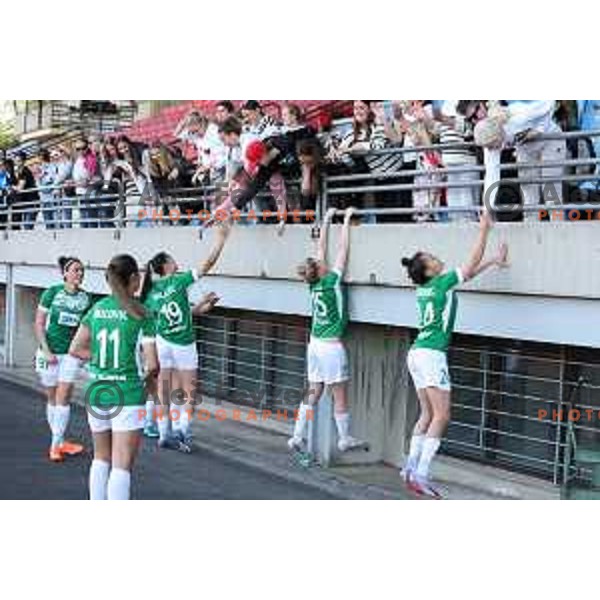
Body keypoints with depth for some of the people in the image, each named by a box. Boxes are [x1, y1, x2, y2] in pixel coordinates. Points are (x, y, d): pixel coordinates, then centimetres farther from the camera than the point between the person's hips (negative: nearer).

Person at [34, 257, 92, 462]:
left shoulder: (85, 298, -1)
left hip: (71, 353, 0)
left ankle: (56, 444, -1)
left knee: (63, 398, -6)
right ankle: (58, 441, 18)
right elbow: (39, 323, -3)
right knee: (52, 398, 8)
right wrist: (46, 350, -9)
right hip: (49, 351, 0)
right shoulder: (52, 292, -6)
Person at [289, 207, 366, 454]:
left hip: (315, 345, 7)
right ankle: (345, 439, 15)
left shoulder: (314, 285, 2)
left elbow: (322, 248, 10)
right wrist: (346, 220, -2)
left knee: (313, 394, 12)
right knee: (340, 396, 5)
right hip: (332, 347, -7)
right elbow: (343, 249, -9)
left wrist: (327, 220, 17)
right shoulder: (332, 282, -13)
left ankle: (297, 437, 10)